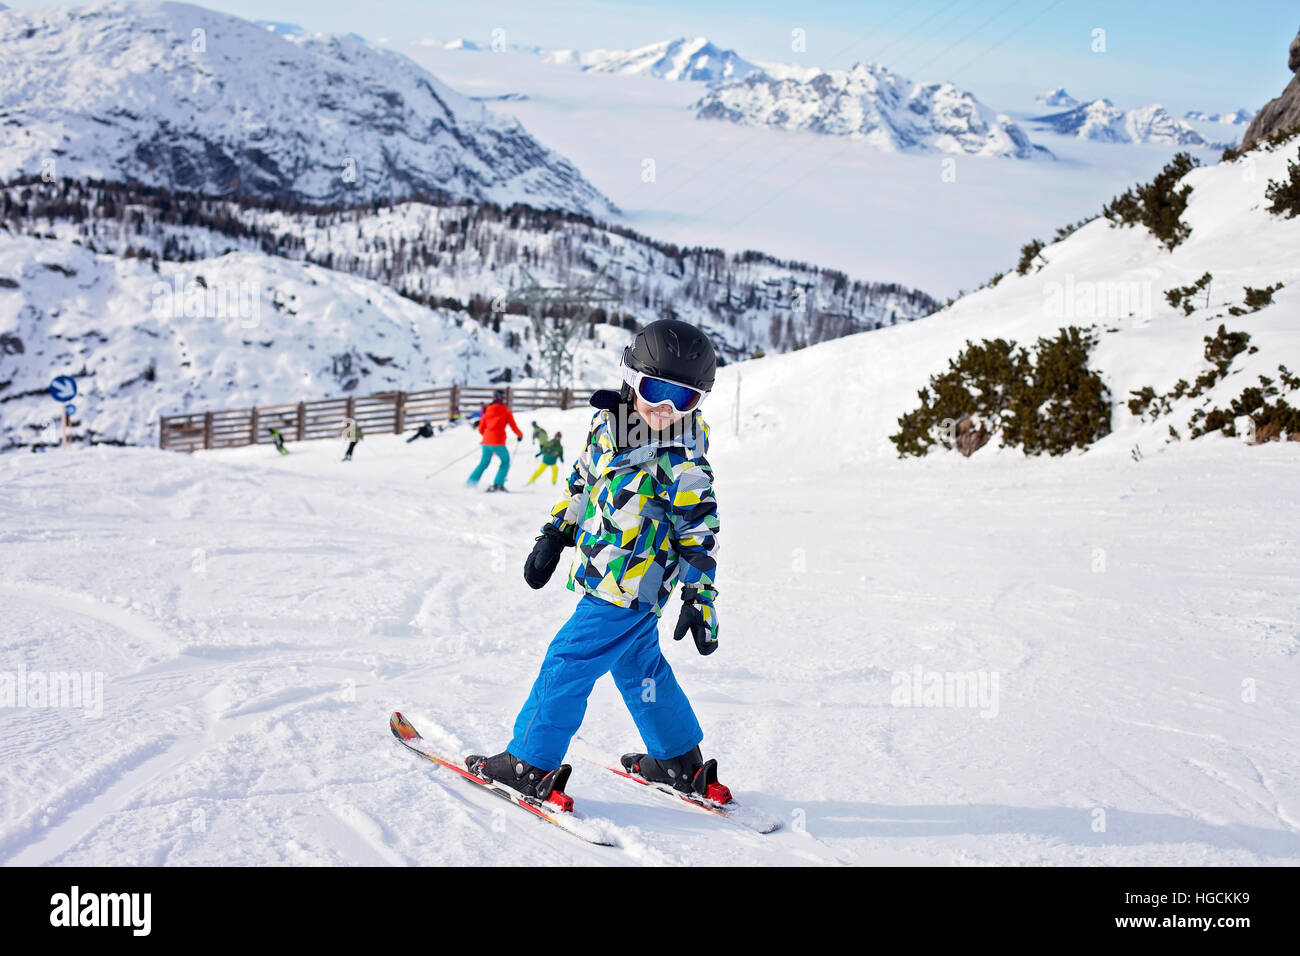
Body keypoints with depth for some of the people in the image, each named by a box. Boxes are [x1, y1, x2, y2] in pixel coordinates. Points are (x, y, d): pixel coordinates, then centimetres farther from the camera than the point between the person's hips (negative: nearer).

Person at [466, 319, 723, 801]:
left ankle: (530, 765, 8)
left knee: (567, 663, -3)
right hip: (621, 584, 8)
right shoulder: (607, 423, 2)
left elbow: (699, 530, -13)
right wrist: (554, 536, 18)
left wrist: (700, 598, -13)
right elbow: (582, 481, 16)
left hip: (626, 589, -8)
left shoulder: (683, 462, -18)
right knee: (639, 667, 20)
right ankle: (681, 762, 34)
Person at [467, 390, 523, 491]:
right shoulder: (505, 411, 1)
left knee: (483, 463, 19)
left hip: (486, 441, 4)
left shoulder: (487, 410, 12)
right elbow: (513, 426, 3)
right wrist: (520, 435, 22)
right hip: (498, 442, -4)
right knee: (506, 461, 14)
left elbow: (481, 429, 15)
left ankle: (470, 482, 10)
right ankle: (498, 483, 0)